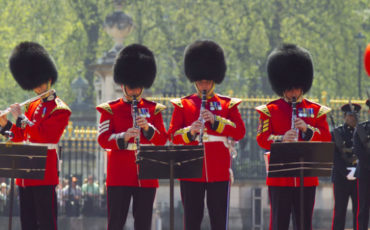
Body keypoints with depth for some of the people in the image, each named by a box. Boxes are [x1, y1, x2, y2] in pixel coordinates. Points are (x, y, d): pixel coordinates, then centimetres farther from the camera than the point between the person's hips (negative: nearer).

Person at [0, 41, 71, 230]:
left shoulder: (60, 109, -7)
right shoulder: (32, 106, 17)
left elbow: (43, 135, -19)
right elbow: (19, 137, 19)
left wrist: (20, 118, -16)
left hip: (45, 171, -8)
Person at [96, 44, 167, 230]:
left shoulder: (153, 109, 11)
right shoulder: (110, 109, 4)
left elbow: (162, 139, 4)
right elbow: (103, 139, -5)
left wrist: (147, 127, -15)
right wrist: (123, 137, -23)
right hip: (119, 176, -2)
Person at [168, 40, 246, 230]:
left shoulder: (228, 105, 9)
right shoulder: (183, 105, 8)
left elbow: (239, 132, -1)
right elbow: (173, 136, 2)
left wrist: (215, 120, -13)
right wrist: (190, 132, -19)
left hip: (219, 171, 0)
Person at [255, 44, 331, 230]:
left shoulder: (315, 110, 10)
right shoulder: (270, 110, 4)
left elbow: (326, 138, 4)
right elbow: (262, 138, -4)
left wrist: (307, 129, -15)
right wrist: (281, 139, -24)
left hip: (307, 178, 2)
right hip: (279, 178, -2)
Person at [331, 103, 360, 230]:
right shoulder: (336, 133, 3)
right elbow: (335, 157, -4)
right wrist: (346, 173, -14)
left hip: (359, 176, 3)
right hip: (340, 176, -3)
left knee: (358, 211, 1)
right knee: (339, 211, -3)